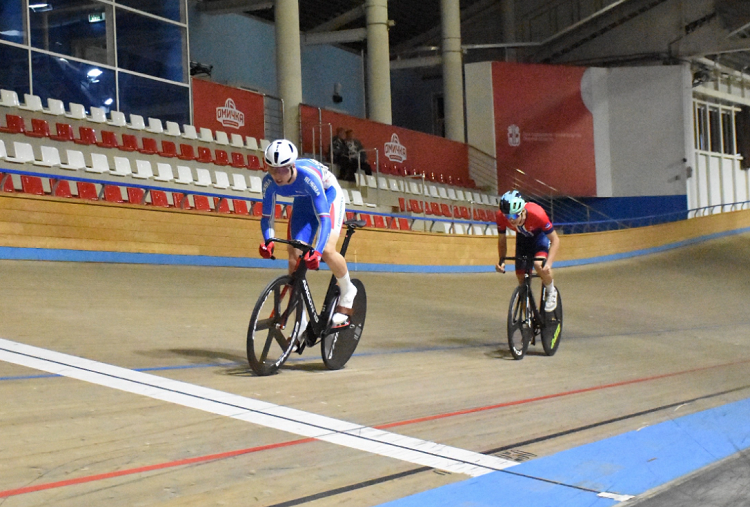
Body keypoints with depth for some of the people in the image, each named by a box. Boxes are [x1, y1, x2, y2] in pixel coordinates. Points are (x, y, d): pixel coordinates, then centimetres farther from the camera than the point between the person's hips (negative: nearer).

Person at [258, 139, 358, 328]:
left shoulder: (308, 176, -40)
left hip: (329, 195, -5)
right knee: (295, 256, -9)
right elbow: (267, 216, -15)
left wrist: (317, 252, -55)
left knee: (327, 250, -27)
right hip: (302, 202, 5)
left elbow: (324, 218, -43)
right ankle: (301, 324, -1)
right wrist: (268, 241, -36)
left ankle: (347, 292, 5)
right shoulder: (269, 181, -26)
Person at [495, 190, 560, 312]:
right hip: (522, 238, 4)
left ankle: (551, 292, -1)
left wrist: (549, 263, -41)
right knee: (522, 278, 1)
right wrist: (501, 260, -25)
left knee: (539, 265, -32)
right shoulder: (501, 217, -30)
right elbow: (502, 240, -10)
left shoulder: (537, 214, -40)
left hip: (540, 235, -4)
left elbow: (555, 239, -29)